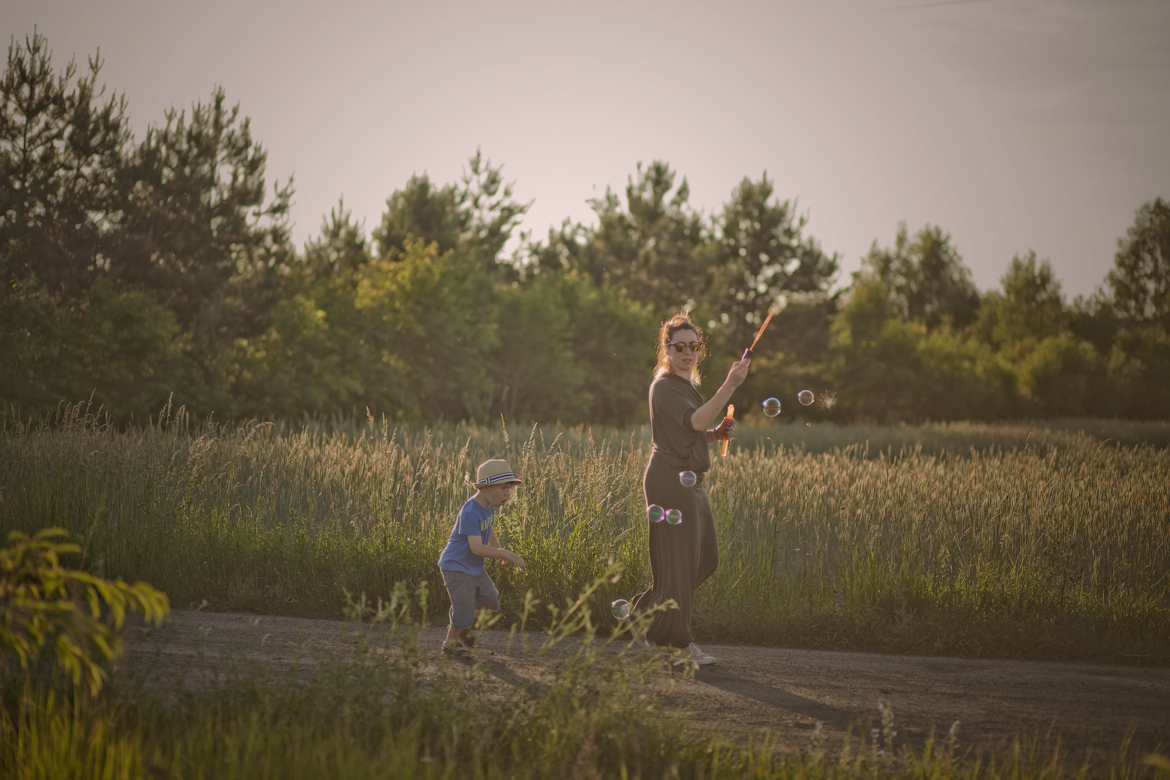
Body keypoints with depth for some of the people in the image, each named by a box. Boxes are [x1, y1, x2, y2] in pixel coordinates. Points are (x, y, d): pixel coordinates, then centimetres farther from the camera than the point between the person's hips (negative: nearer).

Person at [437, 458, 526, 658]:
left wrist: (499, 548, 5)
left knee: (491, 600, 16)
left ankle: (460, 625, 38)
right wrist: (507, 554, -34)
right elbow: (476, 548, -34)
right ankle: (450, 643, 26)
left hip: (474, 567, 9)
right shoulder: (470, 513, -30)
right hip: (456, 567, -9)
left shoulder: (488, 506, -1)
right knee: (464, 611, -2)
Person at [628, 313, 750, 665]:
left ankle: (645, 614, 23)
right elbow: (696, 421, -30)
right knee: (678, 561, -3)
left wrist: (716, 434, 6)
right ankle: (680, 644, 7)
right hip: (670, 480, -10)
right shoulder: (664, 387, -14)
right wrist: (730, 385, -39)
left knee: (706, 557, 12)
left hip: (689, 481, 10)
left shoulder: (686, 385, 18)